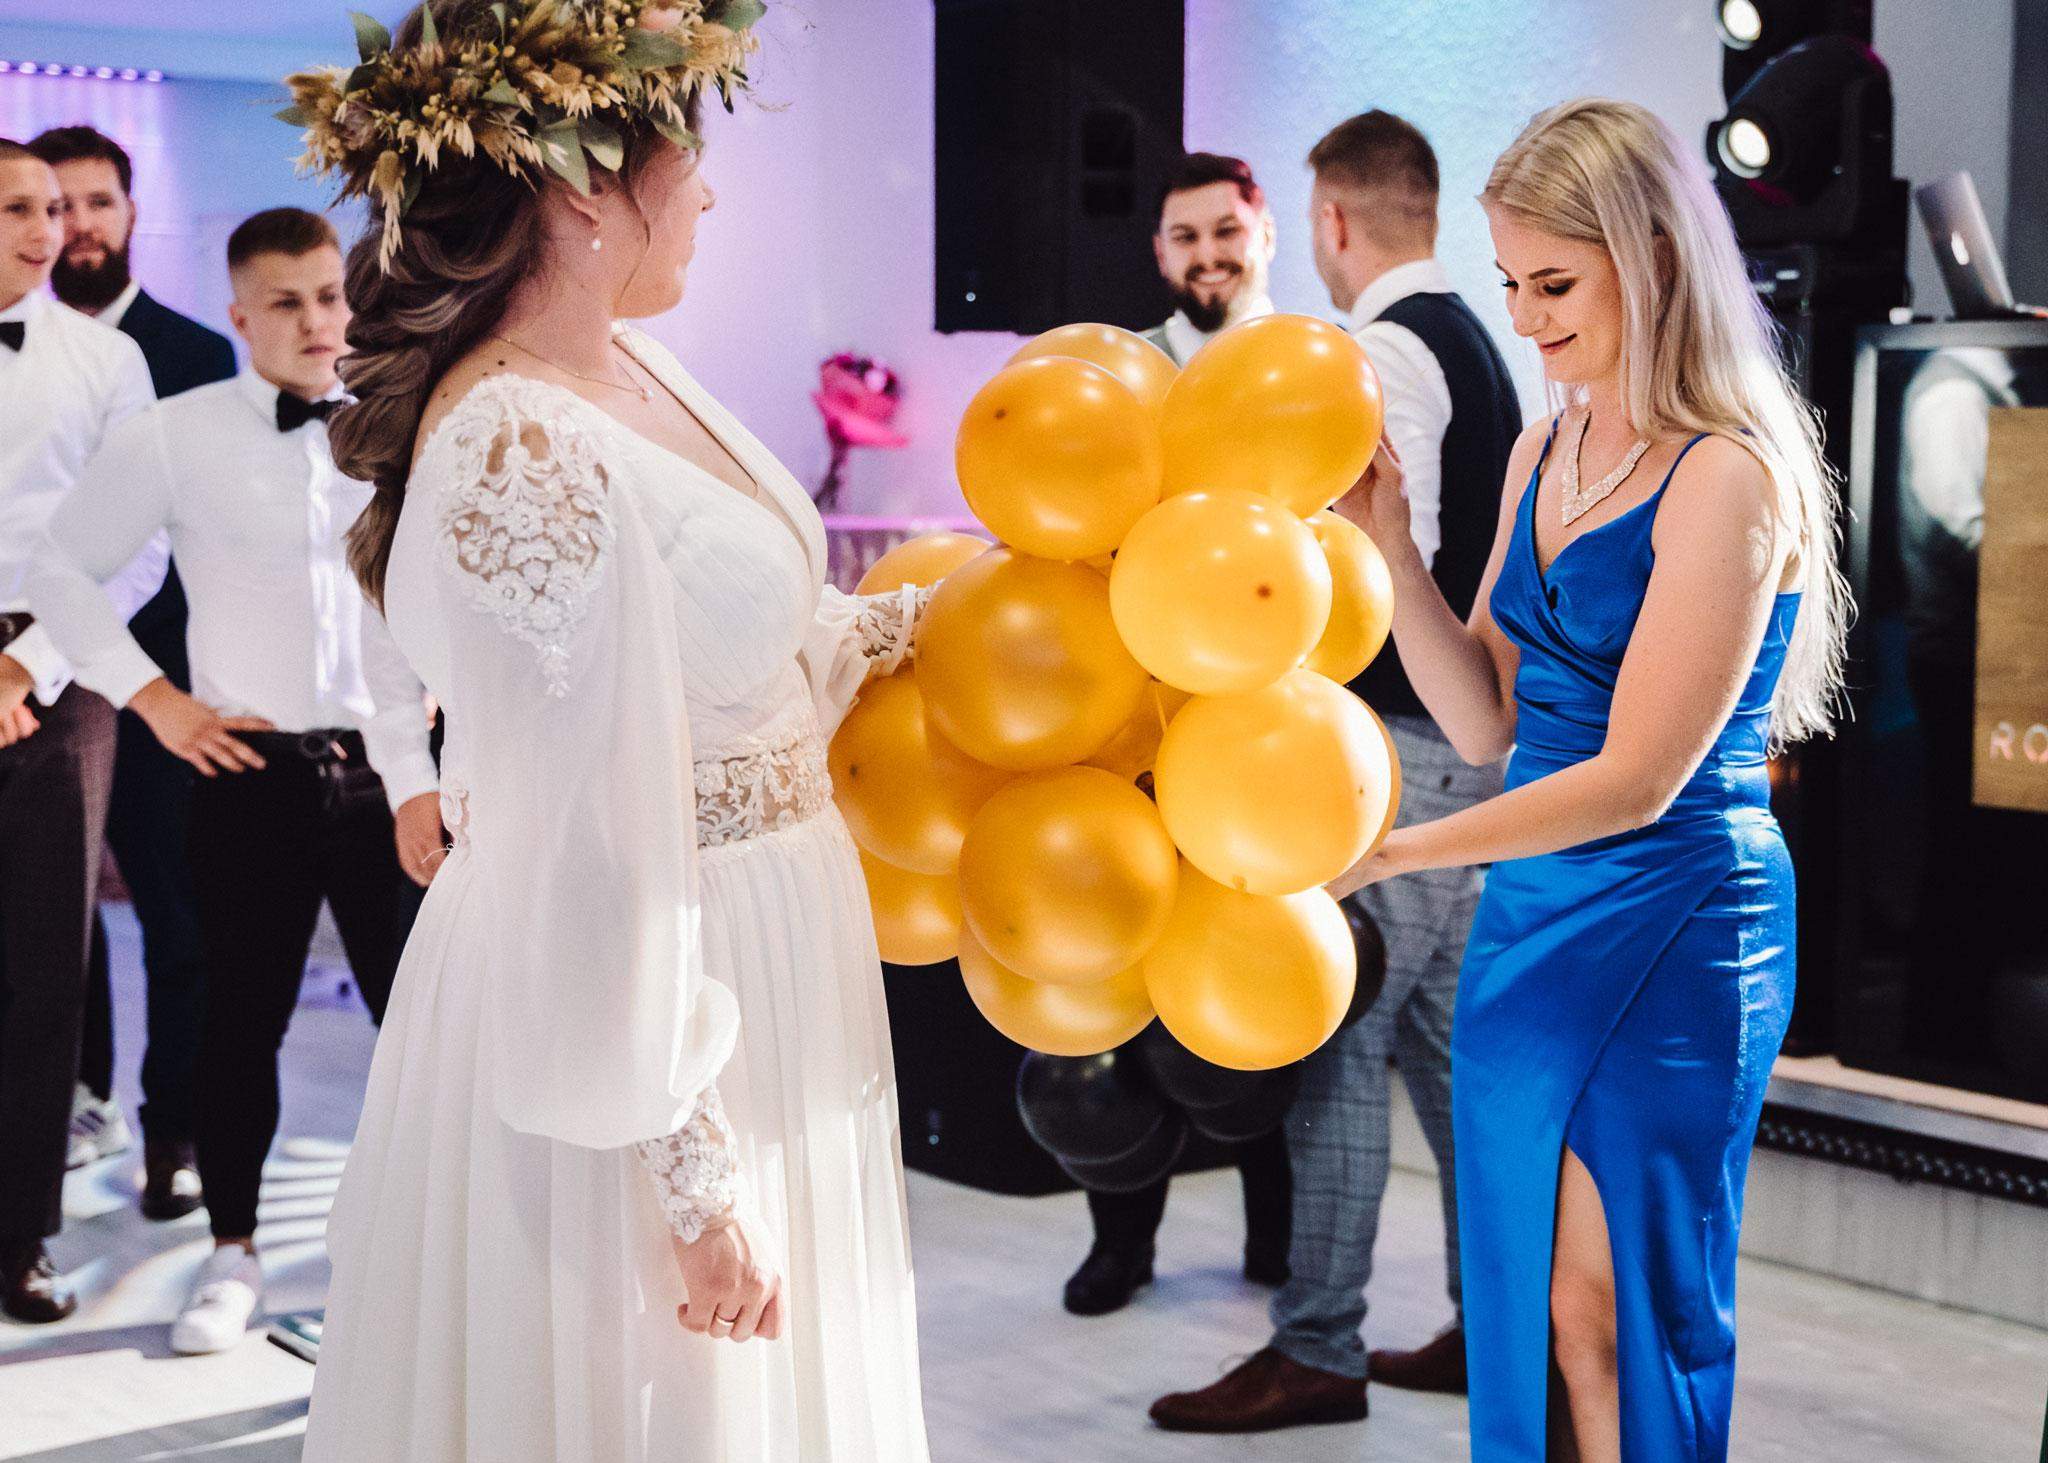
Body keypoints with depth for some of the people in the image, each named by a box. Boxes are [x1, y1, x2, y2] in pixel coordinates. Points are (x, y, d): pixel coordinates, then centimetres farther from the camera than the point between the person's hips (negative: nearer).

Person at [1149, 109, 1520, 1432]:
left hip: (1399, 744, -10)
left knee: (1336, 1040, -5)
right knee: (1444, 1034, 15)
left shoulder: (1387, 349, -14)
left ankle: (1317, 1353, 2)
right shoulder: (1471, 340, 17)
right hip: (1473, 737, 10)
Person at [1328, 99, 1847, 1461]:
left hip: (1670, 927, -7)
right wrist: (1387, 534, -2)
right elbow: (1489, 723, 8)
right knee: (1533, 1306, 12)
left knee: (1627, 1318, 6)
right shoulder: (1544, 452, 8)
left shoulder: (1726, 480, -17)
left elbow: (1638, 778, -20)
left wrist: (1388, 851, -18)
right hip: (1529, 912, 7)